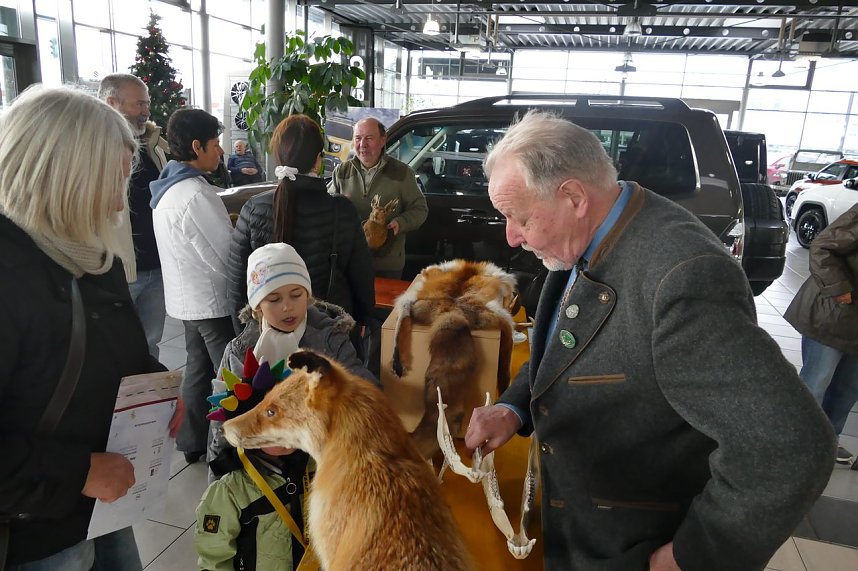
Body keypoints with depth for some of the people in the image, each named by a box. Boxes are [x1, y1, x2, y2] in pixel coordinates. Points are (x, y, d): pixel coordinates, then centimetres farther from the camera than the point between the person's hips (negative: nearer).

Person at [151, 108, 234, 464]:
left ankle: (192, 442, 31)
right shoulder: (196, 195, -23)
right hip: (213, 300, -9)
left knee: (198, 368, 19)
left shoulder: (166, 188, 7)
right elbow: (227, 257, -21)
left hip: (186, 298, 9)